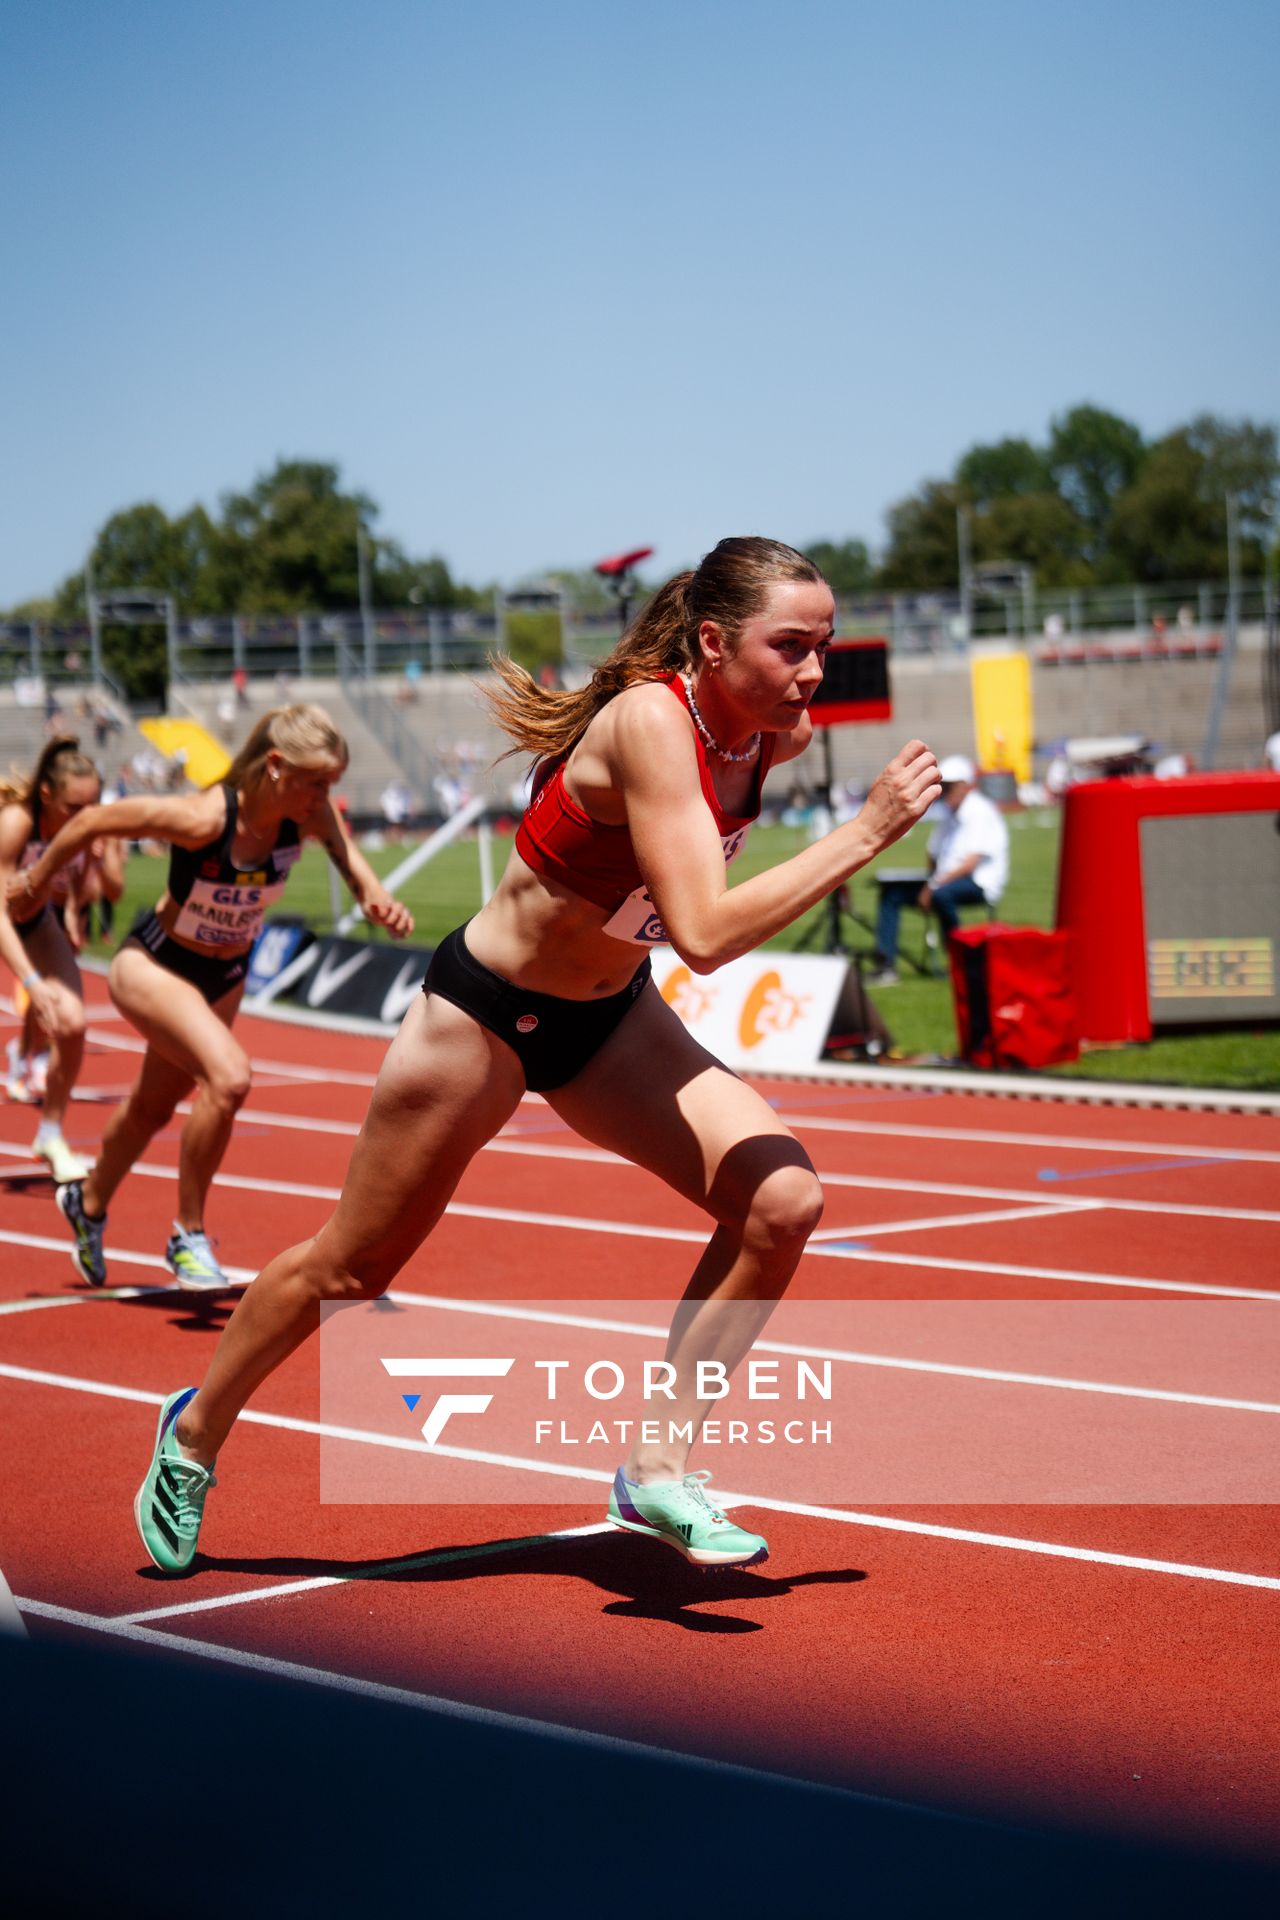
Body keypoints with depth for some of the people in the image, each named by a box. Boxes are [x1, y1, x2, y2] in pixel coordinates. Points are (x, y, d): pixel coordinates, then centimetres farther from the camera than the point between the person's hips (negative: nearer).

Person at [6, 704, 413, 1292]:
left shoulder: (311, 818, -20)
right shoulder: (203, 818, -33)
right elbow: (93, 821, -22)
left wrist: (377, 900, -35)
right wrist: (35, 881, -7)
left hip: (224, 978, 6)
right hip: (152, 967, -6)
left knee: (154, 1107, 25)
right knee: (228, 1078, -30)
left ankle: (89, 1204, 54)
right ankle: (188, 1237, -12)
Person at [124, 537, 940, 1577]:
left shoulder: (775, 737, -10)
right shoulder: (650, 723, -32)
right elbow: (705, 934, -42)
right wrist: (862, 835, -40)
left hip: (611, 1020, 6)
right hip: (486, 1010, -6)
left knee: (782, 1198, -16)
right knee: (351, 1268, 10)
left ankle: (659, 1468, -3)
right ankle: (196, 1431, 36)